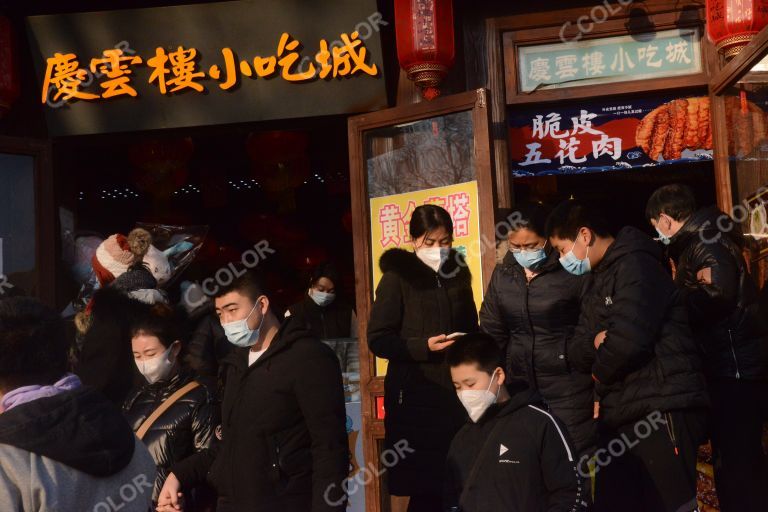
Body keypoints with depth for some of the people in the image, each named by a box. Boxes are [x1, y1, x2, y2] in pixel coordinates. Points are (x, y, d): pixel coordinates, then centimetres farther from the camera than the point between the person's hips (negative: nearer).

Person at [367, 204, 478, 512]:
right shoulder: (397, 278, -3)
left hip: (457, 392, 5)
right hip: (415, 396, -4)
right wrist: (424, 346, -19)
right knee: (424, 486, -4)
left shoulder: (458, 274, 12)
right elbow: (378, 340, -7)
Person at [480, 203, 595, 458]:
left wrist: (599, 392, -6)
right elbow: (492, 332, 12)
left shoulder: (572, 272, -9)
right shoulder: (503, 274, 5)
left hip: (568, 388, -4)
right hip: (520, 386, 5)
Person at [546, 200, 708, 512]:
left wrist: (600, 374, -3)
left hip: (661, 411, -9)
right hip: (620, 415, 9)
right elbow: (577, 354, 12)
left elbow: (628, 339, -23)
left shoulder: (635, 265, -10)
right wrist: (595, 343, -11)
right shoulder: (598, 280, 19)